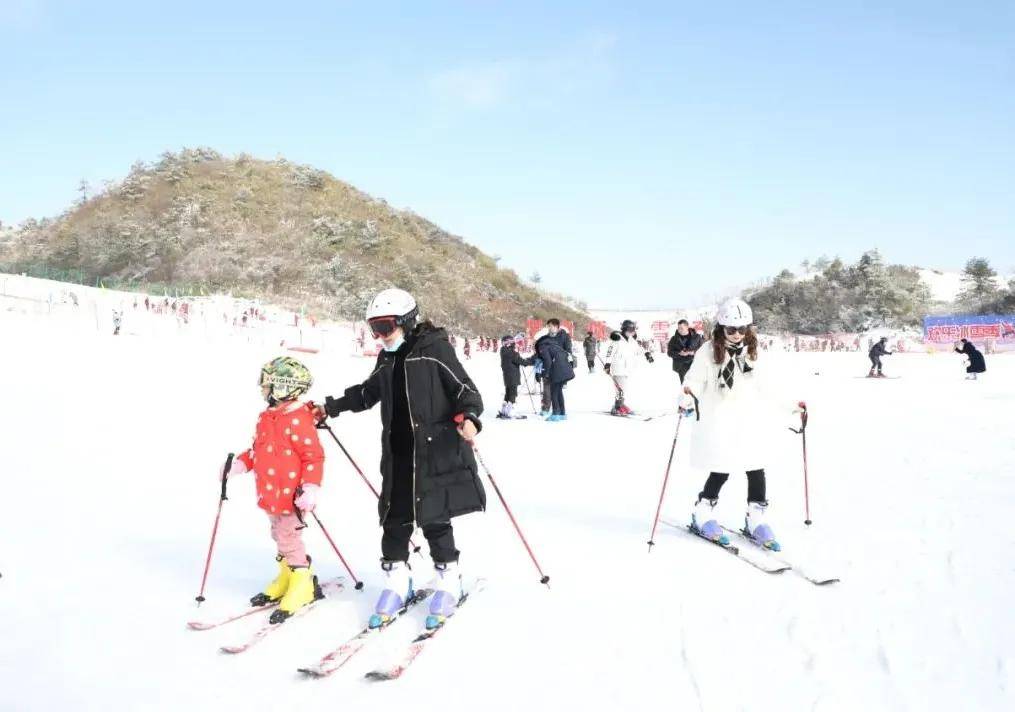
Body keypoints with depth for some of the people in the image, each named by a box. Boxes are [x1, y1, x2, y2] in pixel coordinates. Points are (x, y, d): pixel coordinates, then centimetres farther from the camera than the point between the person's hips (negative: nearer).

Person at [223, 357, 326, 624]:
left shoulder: (299, 419, -19)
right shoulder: (266, 418, 9)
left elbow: (314, 456, -20)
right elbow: (258, 450, 21)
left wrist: (310, 488, -25)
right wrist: (240, 464, 9)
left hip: (291, 494, -9)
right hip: (270, 492, 9)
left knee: (288, 538, -2)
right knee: (280, 536, 19)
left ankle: (303, 584, 13)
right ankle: (286, 578, 35)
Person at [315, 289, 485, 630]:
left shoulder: (435, 349, -8)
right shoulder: (387, 359, 14)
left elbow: (466, 389, -10)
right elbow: (368, 393, 30)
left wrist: (468, 416, -29)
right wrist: (332, 406, 31)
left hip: (435, 451, -6)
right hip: (397, 453, 6)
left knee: (434, 518, -1)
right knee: (395, 518, 7)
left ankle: (448, 582, 17)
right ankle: (396, 582, 22)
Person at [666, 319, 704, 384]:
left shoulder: (696, 337, 4)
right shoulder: (674, 339, 5)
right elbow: (669, 352, 3)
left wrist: (694, 352, -15)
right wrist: (679, 353, -15)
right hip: (680, 368, 1)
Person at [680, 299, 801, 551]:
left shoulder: (752, 353, 8)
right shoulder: (707, 353, -5)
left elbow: (764, 388, 15)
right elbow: (695, 381, -7)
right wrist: (688, 399, -28)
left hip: (749, 423, 4)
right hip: (718, 424, -4)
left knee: (756, 470, 3)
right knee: (721, 472, -2)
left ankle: (755, 520, 15)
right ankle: (702, 515, 17)